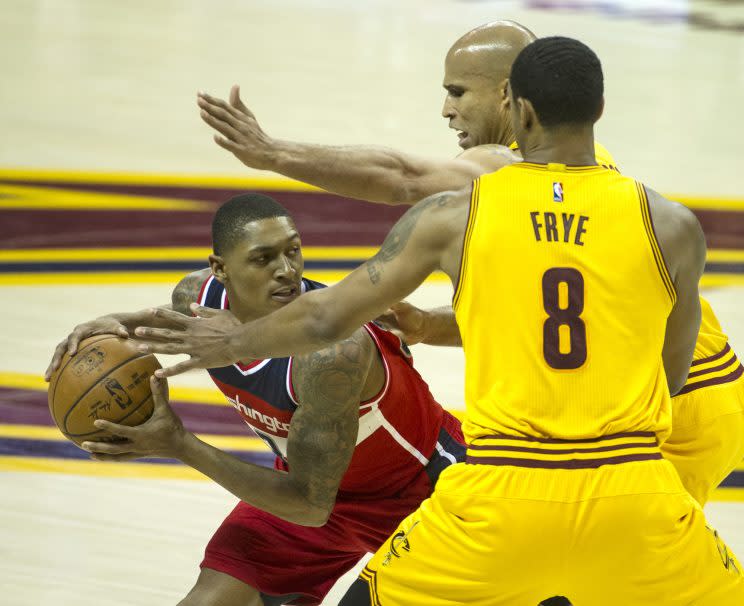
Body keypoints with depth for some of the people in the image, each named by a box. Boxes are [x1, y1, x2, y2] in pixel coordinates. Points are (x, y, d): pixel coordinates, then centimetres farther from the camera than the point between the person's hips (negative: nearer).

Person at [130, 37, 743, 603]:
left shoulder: (455, 215, 2)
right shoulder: (671, 224, 1)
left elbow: (328, 318, 9)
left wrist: (235, 342, 30)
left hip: (502, 489, 0)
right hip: (632, 492, 0)